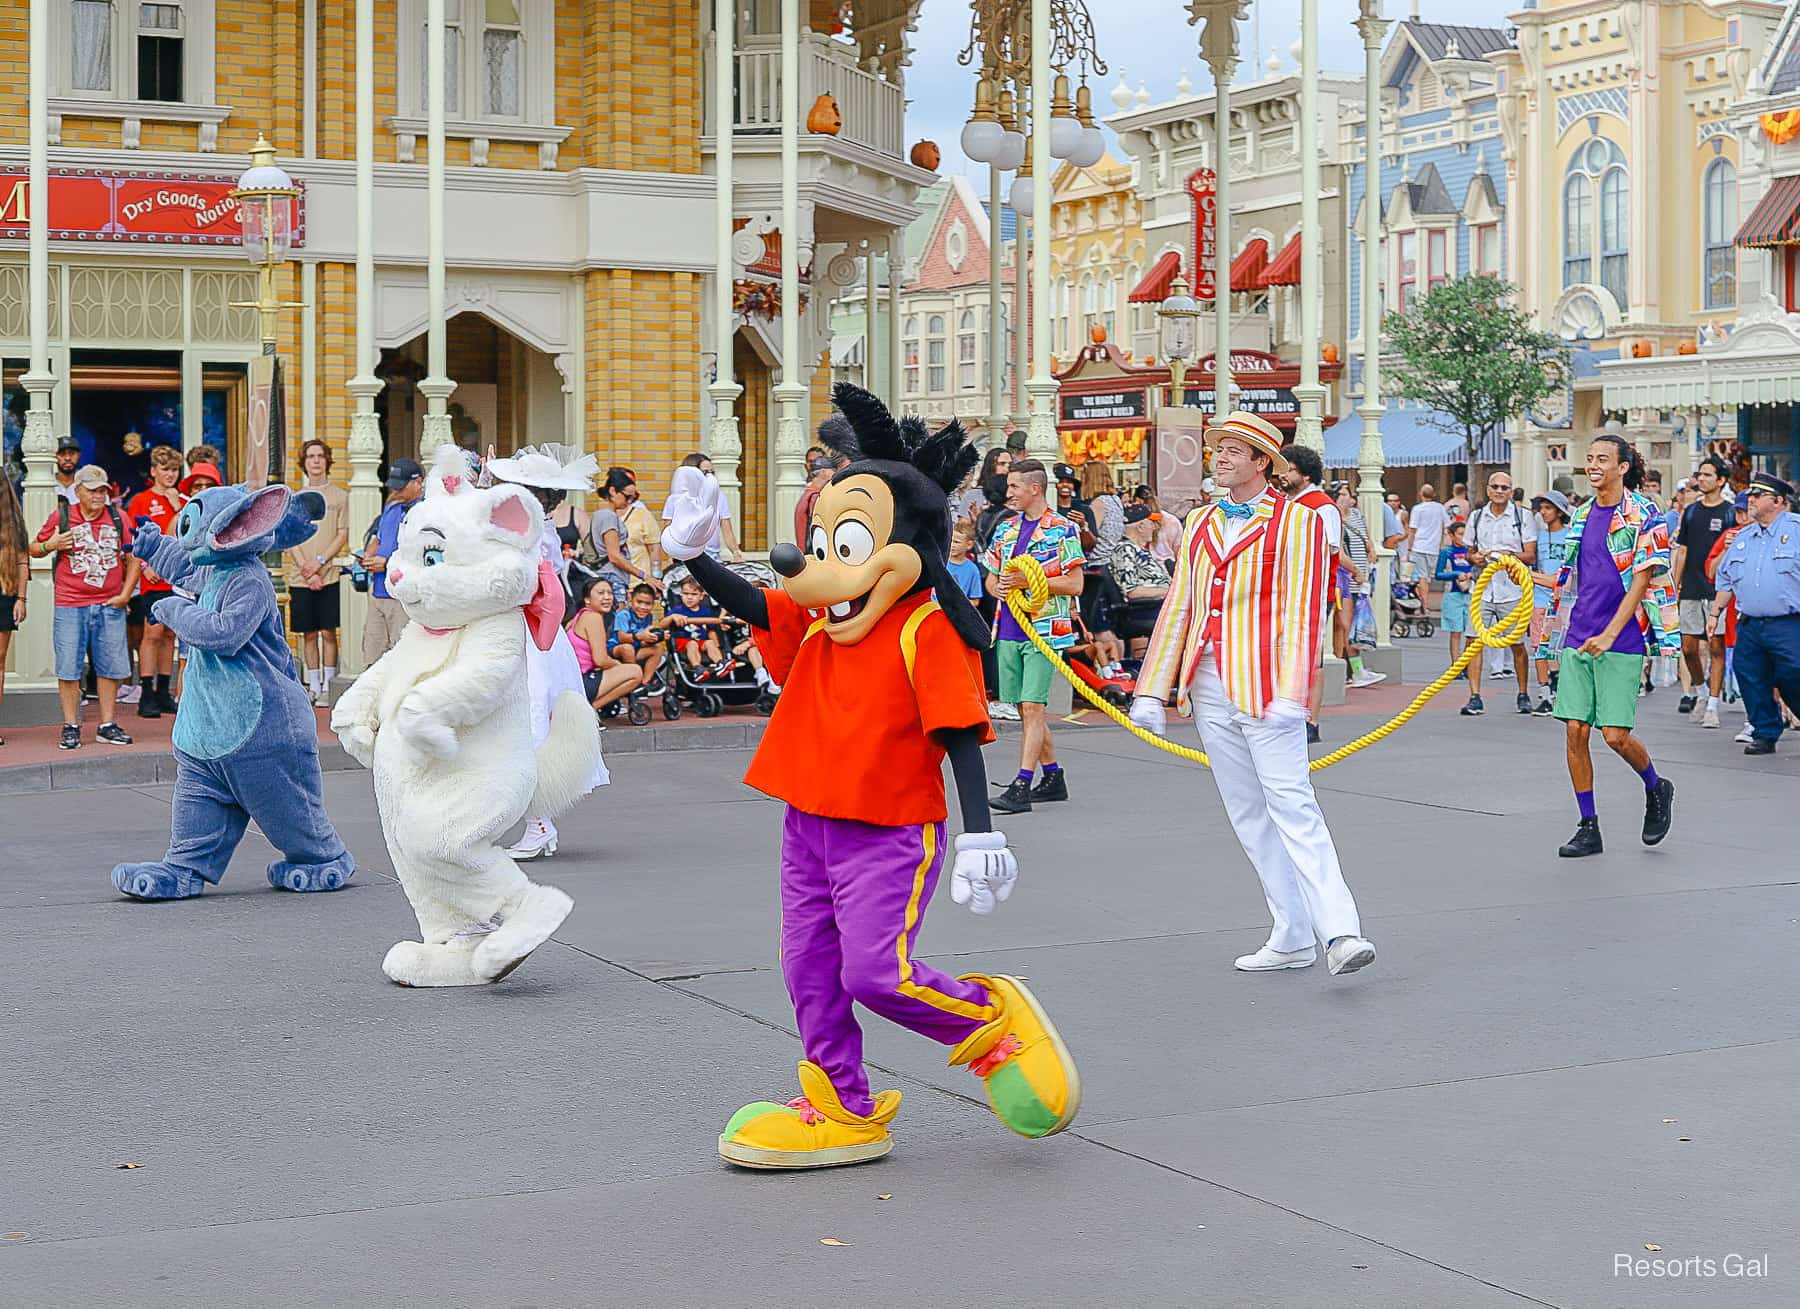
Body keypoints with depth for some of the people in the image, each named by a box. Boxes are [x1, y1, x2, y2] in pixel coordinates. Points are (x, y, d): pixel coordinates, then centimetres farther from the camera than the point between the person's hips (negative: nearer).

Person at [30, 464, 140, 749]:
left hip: (110, 606, 2)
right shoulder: (61, 516, 2)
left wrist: (125, 593, 3)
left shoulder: (118, 519, 7)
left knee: (110, 666, 5)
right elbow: (34, 549, 10)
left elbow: (134, 559, 13)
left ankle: (108, 725, 15)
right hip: (70, 606, -2)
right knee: (68, 667, -1)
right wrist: (50, 545, -12)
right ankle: (70, 727, 7)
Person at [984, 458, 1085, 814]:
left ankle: (1021, 787, -13)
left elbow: (1075, 584, -9)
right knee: (1026, 710, 10)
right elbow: (991, 577, 21)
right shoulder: (1006, 529, 15)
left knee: (1032, 707, -11)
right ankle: (1053, 778, 23)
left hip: (1043, 629, -7)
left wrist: (1030, 580, -17)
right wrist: (998, 588, -2)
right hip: (1008, 631, 7)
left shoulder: (1062, 530, -5)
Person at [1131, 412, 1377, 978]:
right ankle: (1293, 937, 12)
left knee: (1291, 806, -15)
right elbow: (1179, 609, 16)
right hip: (1210, 689, 6)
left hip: (1264, 690, -6)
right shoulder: (1199, 525, 15)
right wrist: (1152, 691, 12)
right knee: (1248, 817, 7)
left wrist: (1290, 694, -18)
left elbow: (1303, 612, -10)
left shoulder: (1298, 522, -3)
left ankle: (1340, 932, -18)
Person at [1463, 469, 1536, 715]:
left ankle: (1523, 695, 20)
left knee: (1517, 644, 4)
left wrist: (1507, 554, -17)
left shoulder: (1522, 516, 1)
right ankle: (1475, 698, -8)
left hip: (1512, 589, -2)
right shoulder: (1476, 517, 11)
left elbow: (1531, 556, -2)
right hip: (1482, 587, 2)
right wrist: (1474, 558, -2)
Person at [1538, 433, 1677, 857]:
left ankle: (1656, 789, 23)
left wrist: (1609, 634, -20)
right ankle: (1587, 828, 8)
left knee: (1616, 735, -8)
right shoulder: (1582, 516, 14)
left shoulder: (1643, 516, -6)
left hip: (1620, 644, -6)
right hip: (1577, 640, 6)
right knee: (1575, 731, 0)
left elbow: (1641, 582, -12)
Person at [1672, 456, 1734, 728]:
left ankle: (1713, 705, 1)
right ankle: (1700, 691, 26)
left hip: (1718, 590, -4)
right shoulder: (1691, 512, 12)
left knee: (1716, 647, -2)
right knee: (1688, 647, 4)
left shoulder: (1730, 513, -1)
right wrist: (1675, 587, 10)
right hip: (1691, 590, 4)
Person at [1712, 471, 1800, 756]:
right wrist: (1715, 612, 19)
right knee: (1751, 679, 5)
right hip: (1749, 626, 6)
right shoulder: (1743, 536, 16)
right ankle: (1765, 735, 16)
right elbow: (1726, 579, 24)